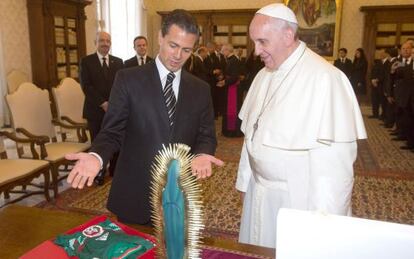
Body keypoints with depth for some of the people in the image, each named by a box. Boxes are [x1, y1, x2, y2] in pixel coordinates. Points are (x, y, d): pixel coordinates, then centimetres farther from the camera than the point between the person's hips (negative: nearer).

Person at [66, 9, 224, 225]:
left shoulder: (201, 89, 5)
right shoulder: (128, 79, -5)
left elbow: (206, 136, 7)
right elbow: (112, 131, -5)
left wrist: (201, 154, -16)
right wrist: (97, 156, -26)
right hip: (135, 195, -2)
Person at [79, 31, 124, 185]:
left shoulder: (118, 62, 11)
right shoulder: (86, 61, 2)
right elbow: (86, 86, -8)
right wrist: (103, 103, -16)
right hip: (96, 110, -2)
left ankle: (115, 170, 22)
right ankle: (99, 173, 22)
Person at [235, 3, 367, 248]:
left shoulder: (325, 78, -20)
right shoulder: (264, 75, 5)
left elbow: (335, 158, -21)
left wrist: (324, 218, -18)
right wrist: (245, 180, 13)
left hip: (298, 199, -6)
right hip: (259, 193, 7)